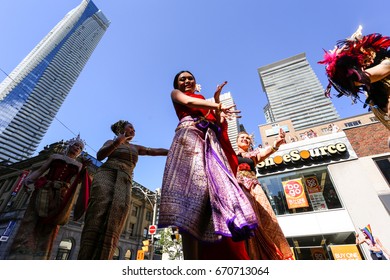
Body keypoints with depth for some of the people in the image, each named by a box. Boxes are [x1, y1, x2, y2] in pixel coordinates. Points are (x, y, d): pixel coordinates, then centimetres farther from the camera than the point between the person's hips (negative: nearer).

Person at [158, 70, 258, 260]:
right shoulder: (176, 93, 25)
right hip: (189, 136, -4)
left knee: (219, 185, -16)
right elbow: (189, 102, 1)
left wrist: (216, 102, 10)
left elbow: (218, 122, 22)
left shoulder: (205, 100, 36)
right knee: (191, 185, -24)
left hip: (210, 141, 4)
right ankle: (191, 260, -26)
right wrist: (218, 105, 1)